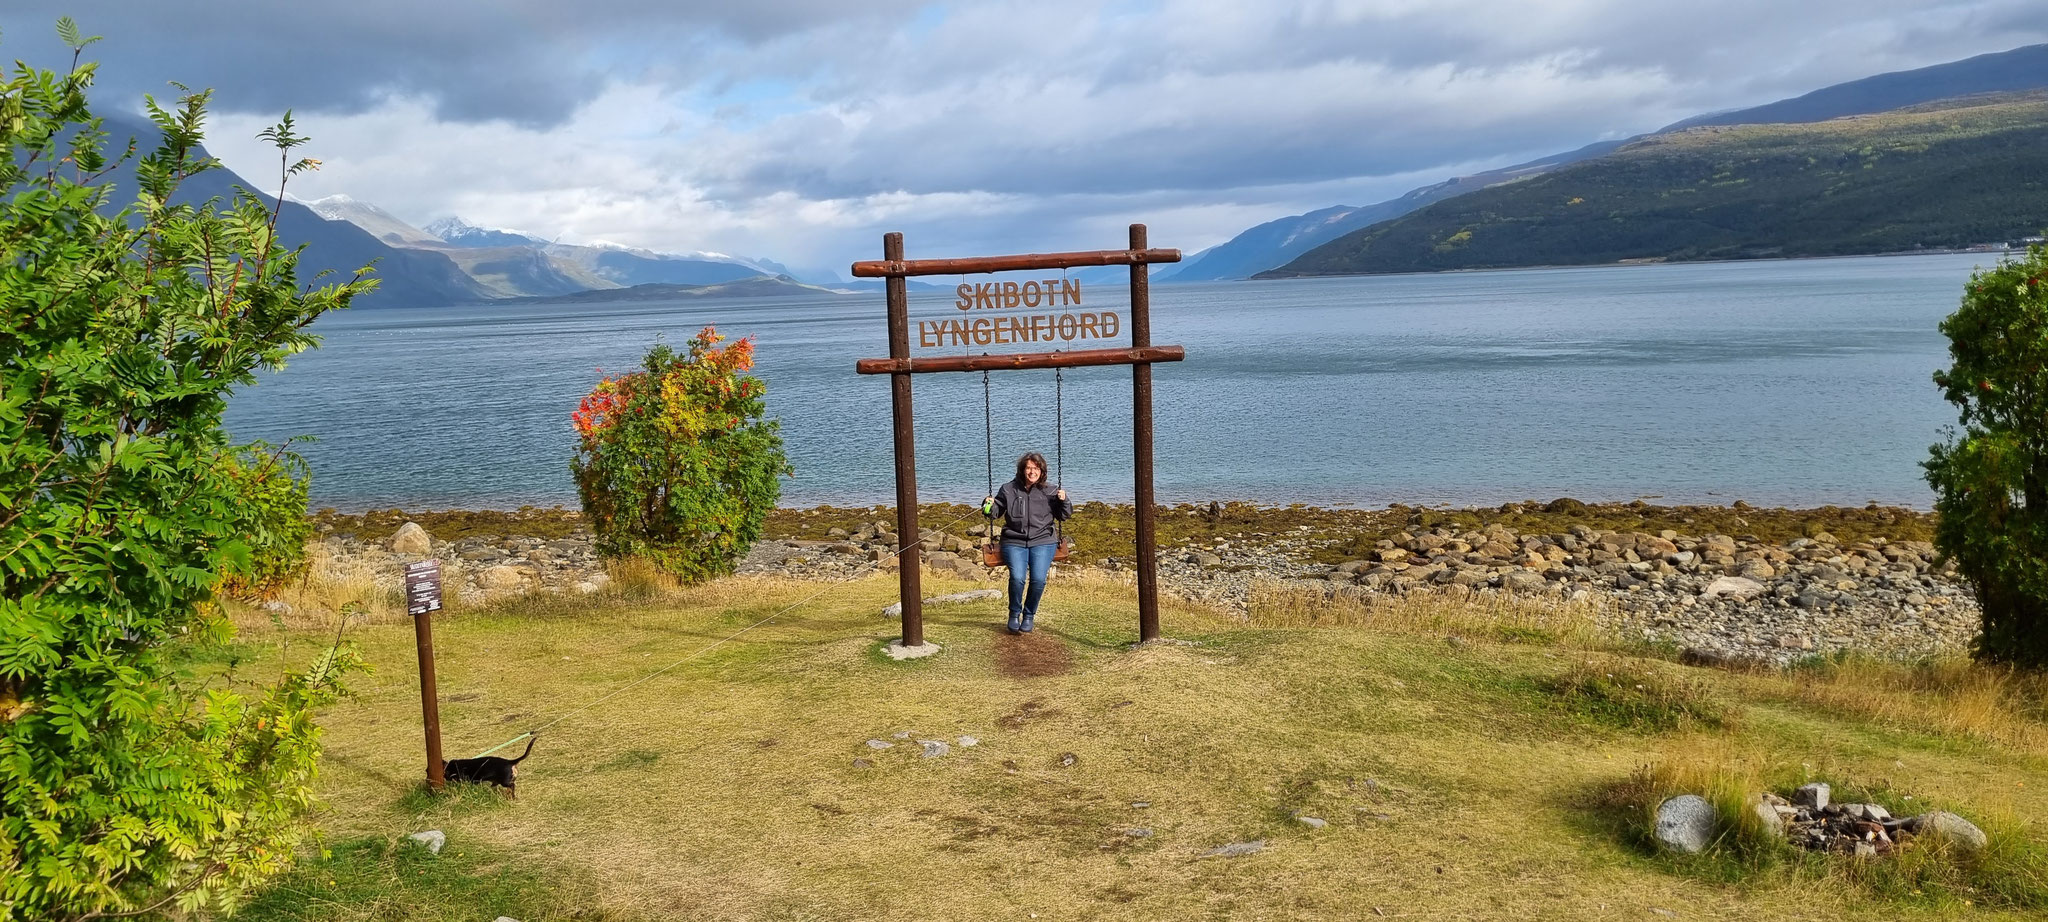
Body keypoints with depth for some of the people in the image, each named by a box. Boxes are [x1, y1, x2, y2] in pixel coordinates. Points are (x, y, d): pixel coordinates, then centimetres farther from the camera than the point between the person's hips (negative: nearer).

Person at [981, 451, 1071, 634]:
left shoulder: (1050, 491, 7)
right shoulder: (1008, 490, 6)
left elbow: (1063, 516, 13)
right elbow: (997, 510, 18)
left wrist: (1063, 501, -6)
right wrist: (989, 506, -3)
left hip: (1043, 541, 0)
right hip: (1014, 541, 0)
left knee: (1038, 578, -21)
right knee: (1017, 577, -23)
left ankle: (1029, 615, 5)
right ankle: (1014, 614, 4)